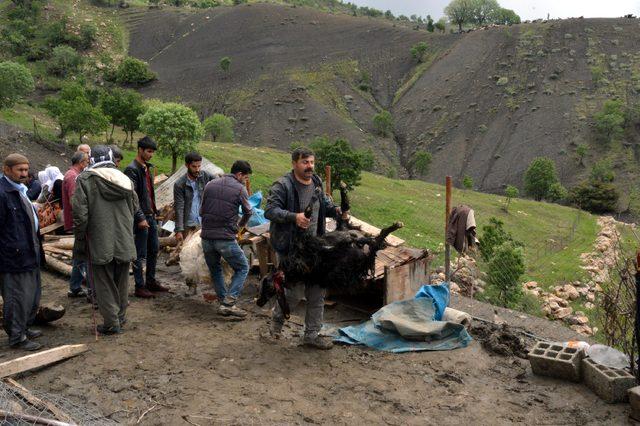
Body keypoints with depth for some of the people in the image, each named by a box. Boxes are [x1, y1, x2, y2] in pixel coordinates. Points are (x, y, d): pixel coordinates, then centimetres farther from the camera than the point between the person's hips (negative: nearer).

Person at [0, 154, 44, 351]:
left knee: (32, 296, 19)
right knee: (17, 298, 1)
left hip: (30, 256, 10)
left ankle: (24, 328, 33)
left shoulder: (21, 191, 14)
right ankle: (17, 337, 13)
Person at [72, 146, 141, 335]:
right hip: (124, 241, 5)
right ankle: (120, 316, 29)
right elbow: (135, 208, 13)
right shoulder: (125, 179, 5)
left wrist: (80, 238, -2)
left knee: (103, 283, 5)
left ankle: (112, 322, 7)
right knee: (121, 282, 17)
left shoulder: (84, 180, -9)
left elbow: (79, 213, -12)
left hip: (99, 243, -4)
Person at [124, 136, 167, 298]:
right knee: (140, 254, -1)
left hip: (151, 216, 9)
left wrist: (154, 211, 17)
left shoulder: (147, 168, 14)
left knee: (154, 250, 16)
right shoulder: (132, 169, -15)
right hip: (141, 218, -9)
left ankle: (151, 281, 28)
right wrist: (141, 218, -21)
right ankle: (139, 287, 9)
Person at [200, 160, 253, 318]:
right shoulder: (240, 189, -4)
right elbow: (248, 212, 8)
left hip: (206, 238, 5)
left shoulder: (210, 185, 9)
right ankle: (229, 303, -2)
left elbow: (202, 211, 13)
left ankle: (223, 301, 21)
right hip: (226, 239, -5)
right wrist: (240, 225, 29)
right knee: (242, 268, 10)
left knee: (215, 270, 23)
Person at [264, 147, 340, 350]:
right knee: (295, 291, -4)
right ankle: (277, 318, 29)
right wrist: (294, 217, -34)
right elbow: (269, 210, -21)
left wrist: (335, 209, 4)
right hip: (290, 247, -7)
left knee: (317, 291, 7)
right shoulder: (283, 185, -14)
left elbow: (324, 202, 26)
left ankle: (312, 335, 19)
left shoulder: (317, 182, 9)